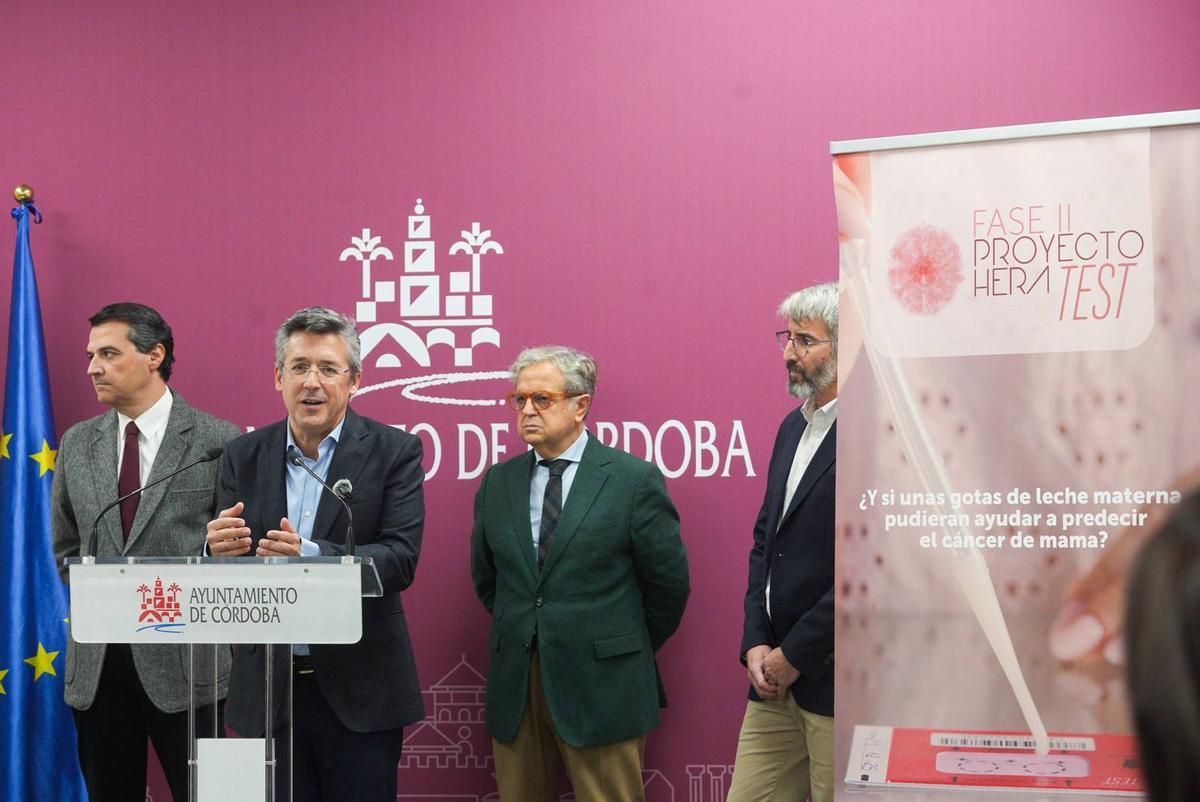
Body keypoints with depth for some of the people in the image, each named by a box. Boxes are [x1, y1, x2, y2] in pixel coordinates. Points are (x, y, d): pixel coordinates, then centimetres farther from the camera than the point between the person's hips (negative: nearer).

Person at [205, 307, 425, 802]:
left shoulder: (394, 452, -3)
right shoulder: (243, 457, 6)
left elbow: (401, 559, -13)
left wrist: (311, 556, -30)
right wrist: (219, 550, -20)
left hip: (359, 688, -2)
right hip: (267, 687, 3)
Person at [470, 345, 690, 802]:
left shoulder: (635, 480, -4)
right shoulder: (497, 483, 10)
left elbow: (668, 583, 1)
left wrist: (631, 653, 8)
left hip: (602, 690, -4)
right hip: (515, 686, 4)